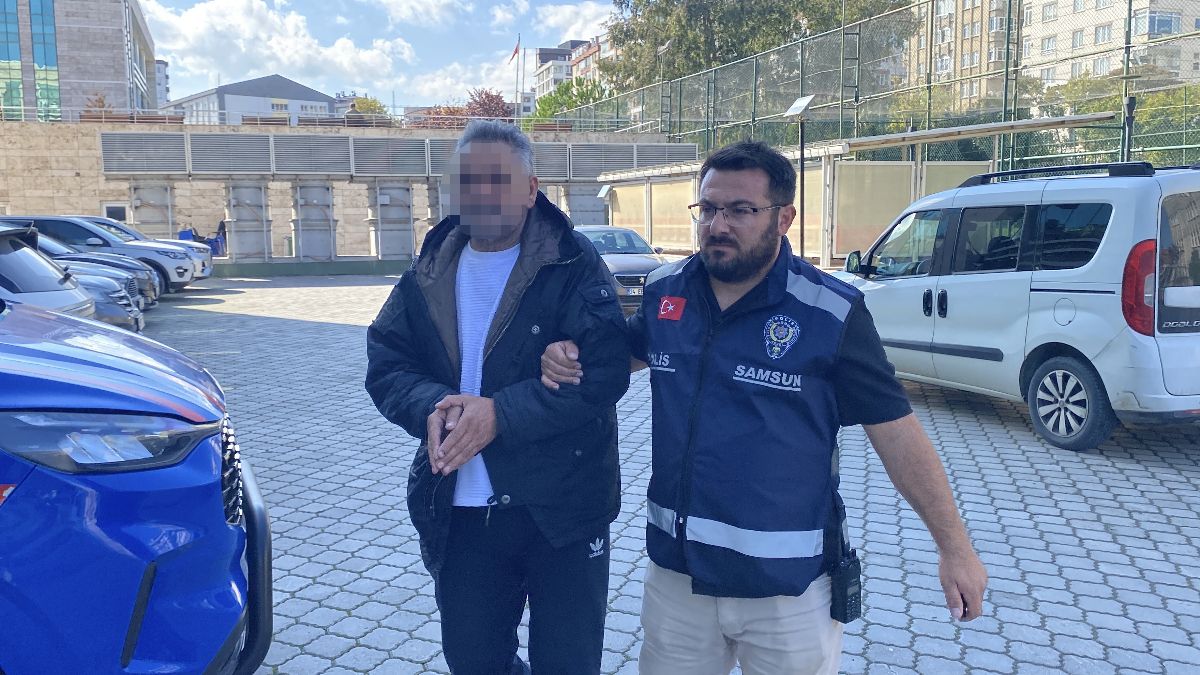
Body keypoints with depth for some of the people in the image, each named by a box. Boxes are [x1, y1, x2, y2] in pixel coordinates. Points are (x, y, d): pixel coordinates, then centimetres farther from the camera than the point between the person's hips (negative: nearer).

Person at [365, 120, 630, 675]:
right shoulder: (428, 275, 6)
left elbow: (605, 370, -19)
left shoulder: (574, 266, -10)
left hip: (560, 508, -4)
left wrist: (501, 413, -25)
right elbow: (385, 364, 3)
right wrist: (432, 406, -18)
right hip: (457, 513, 5)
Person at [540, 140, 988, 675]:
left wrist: (955, 548, -8)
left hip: (787, 587, -3)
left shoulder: (831, 313, -13)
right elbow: (631, 350, 18)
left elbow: (896, 431, -9)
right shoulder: (665, 290, -1)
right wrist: (571, 356, -3)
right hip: (676, 571, 4)